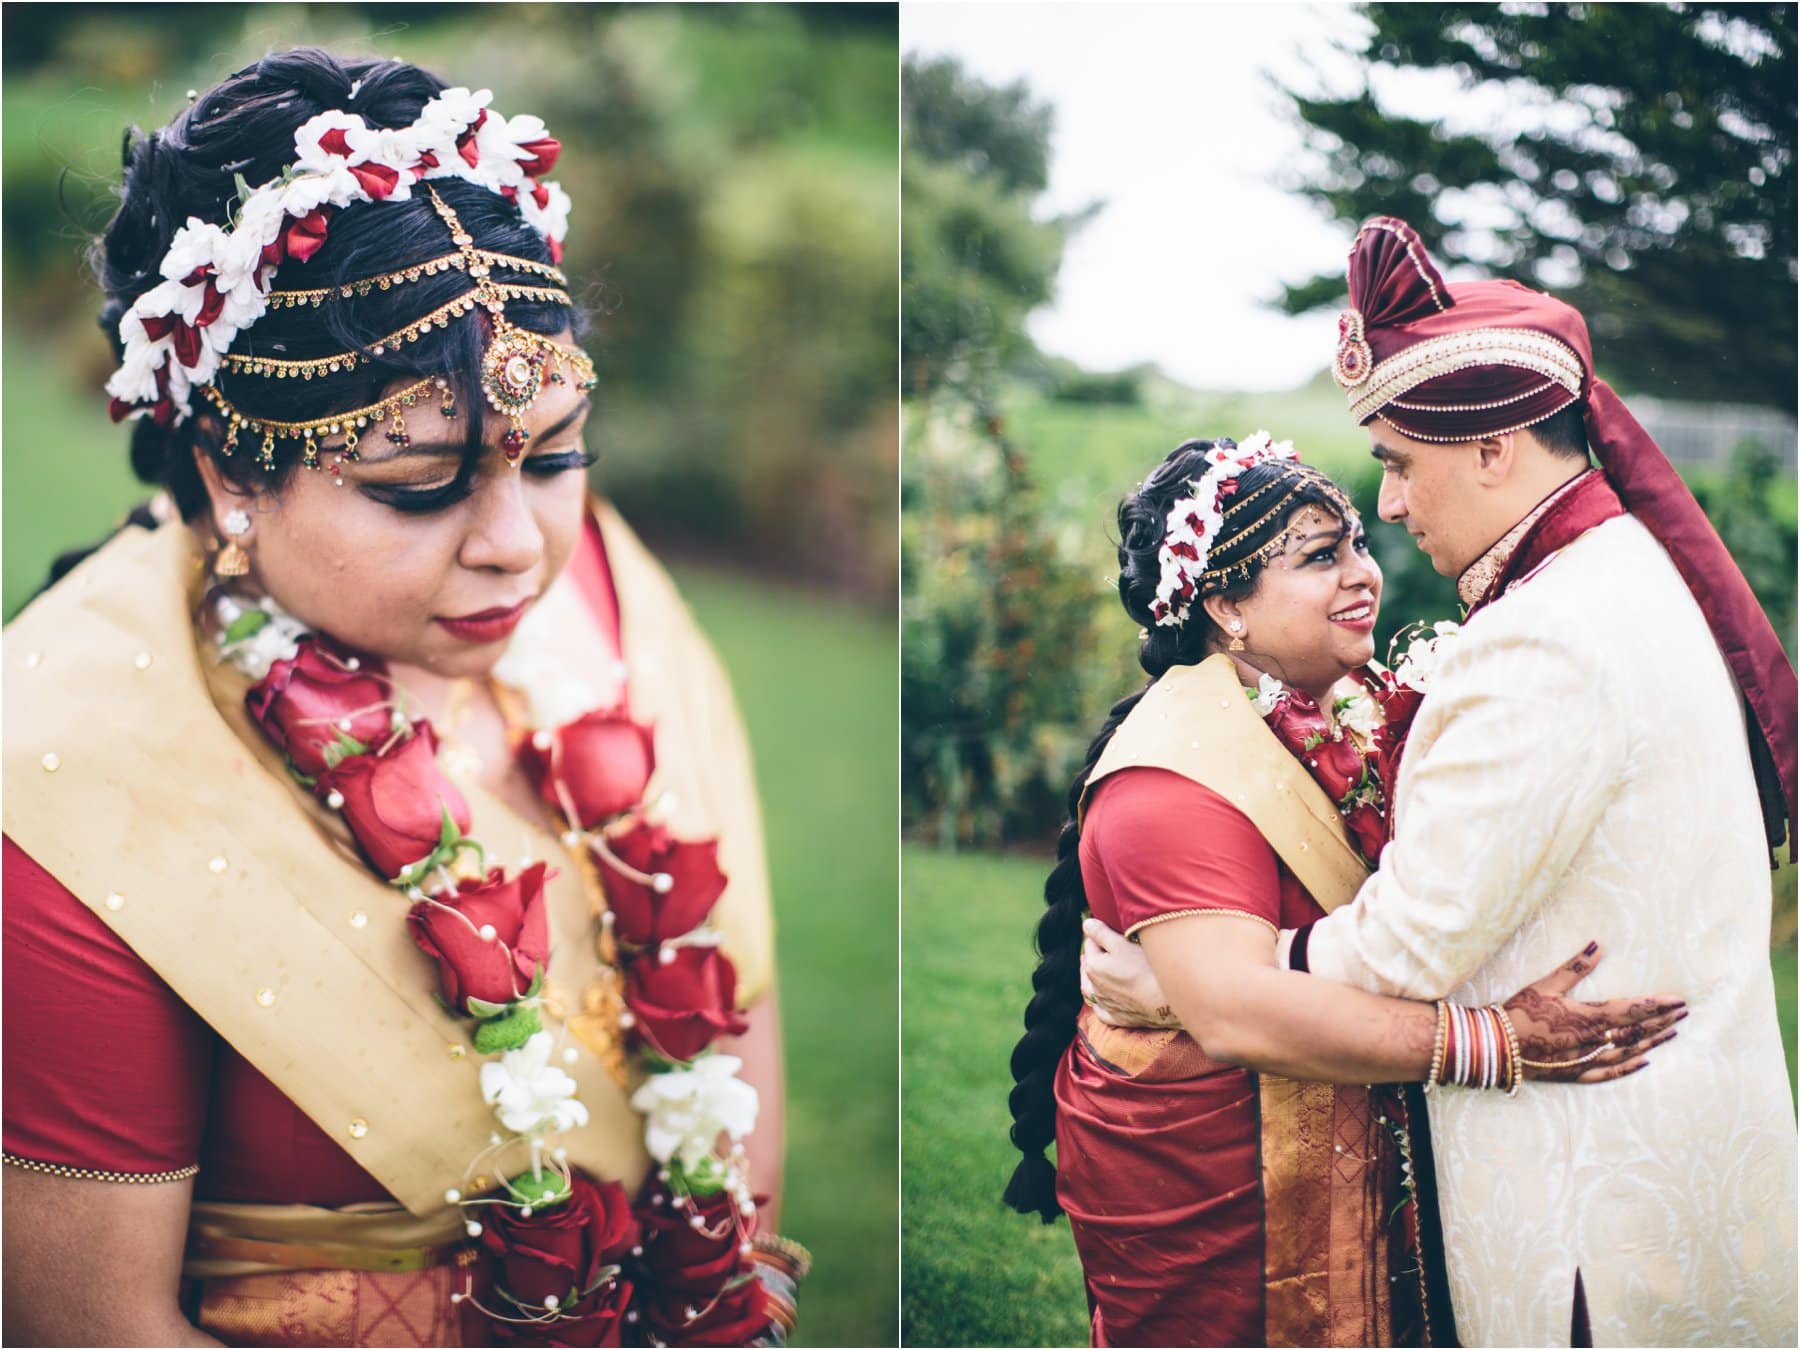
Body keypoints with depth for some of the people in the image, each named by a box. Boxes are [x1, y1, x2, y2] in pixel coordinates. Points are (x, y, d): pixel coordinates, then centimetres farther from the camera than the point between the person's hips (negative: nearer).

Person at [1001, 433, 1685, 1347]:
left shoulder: (1349, 715, 5)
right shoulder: (1177, 777, -24)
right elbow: (1236, 1011, -35)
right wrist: (1496, 1043, -36)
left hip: (1347, 1161, 8)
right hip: (1201, 1192, -8)